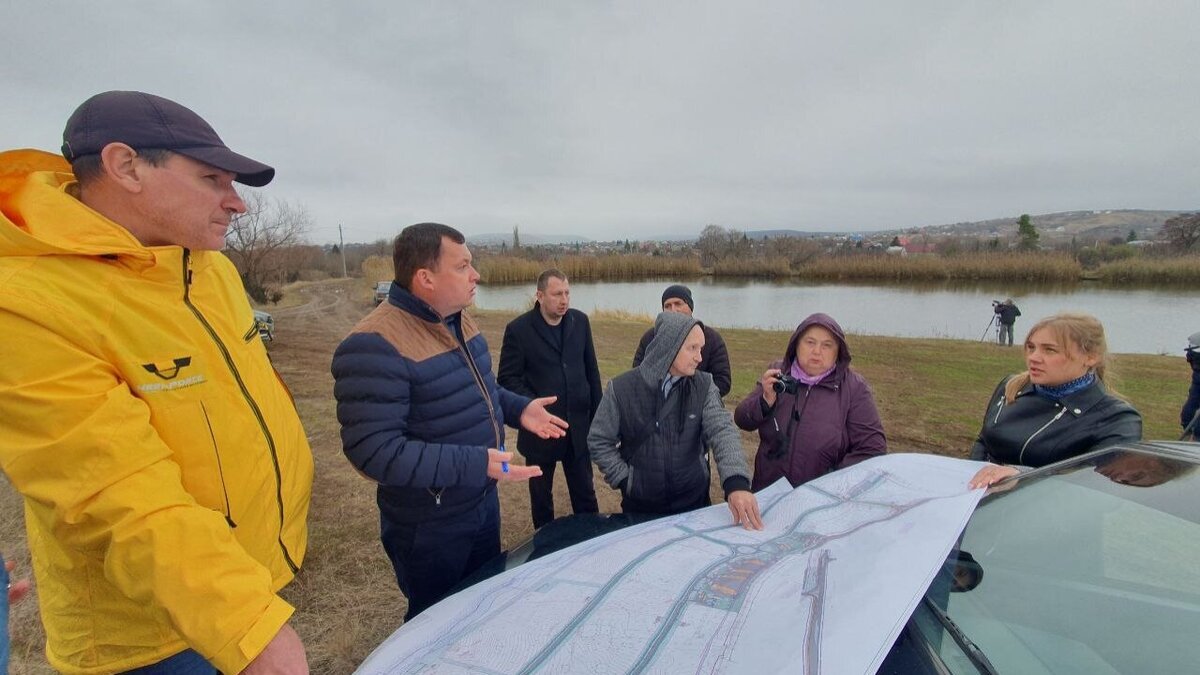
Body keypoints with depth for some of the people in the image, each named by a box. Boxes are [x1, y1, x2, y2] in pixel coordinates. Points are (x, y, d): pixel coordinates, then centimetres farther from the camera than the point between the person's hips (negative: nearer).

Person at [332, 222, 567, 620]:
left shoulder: (459, 321, 0)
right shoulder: (375, 348, -30)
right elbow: (374, 451, -32)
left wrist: (519, 409, 0)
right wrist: (474, 464, -35)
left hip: (483, 501, 8)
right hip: (429, 527, -8)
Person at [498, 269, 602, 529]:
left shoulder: (580, 321, 1)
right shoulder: (518, 329, -11)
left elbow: (591, 370, 7)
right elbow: (507, 378, -8)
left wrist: (597, 413, 7)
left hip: (579, 425, 3)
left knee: (585, 492, 15)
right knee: (541, 495, 16)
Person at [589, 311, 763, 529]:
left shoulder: (704, 386, -7)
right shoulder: (622, 388, -13)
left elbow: (722, 430, -20)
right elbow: (599, 441, -4)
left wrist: (736, 482, -35)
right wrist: (625, 480, -10)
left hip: (694, 503, 2)